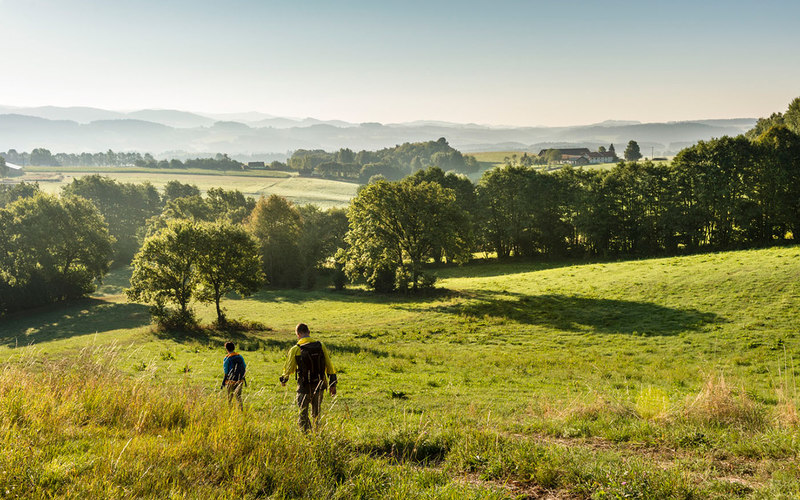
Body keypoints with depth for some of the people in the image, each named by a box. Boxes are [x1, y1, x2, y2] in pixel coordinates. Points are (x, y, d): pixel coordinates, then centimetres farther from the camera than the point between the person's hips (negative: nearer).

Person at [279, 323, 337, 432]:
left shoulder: (295, 350, -11)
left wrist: (283, 380, 21)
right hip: (319, 386, 3)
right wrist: (332, 384, 6)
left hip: (304, 387, -3)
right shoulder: (321, 346, -3)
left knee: (303, 414, 9)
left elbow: (289, 368, 0)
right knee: (316, 413, 20)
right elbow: (329, 366, -1)